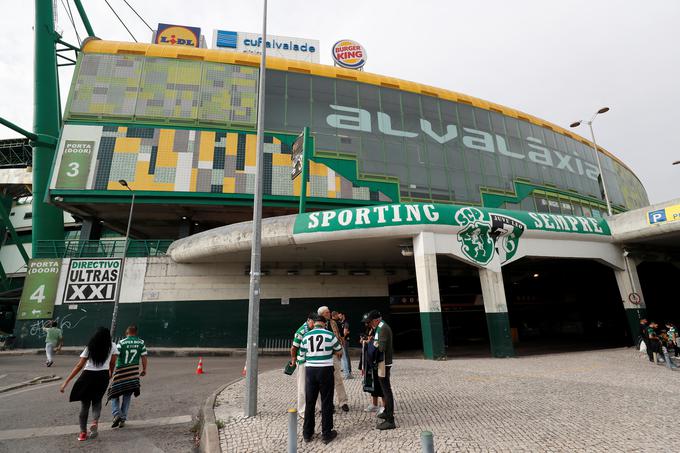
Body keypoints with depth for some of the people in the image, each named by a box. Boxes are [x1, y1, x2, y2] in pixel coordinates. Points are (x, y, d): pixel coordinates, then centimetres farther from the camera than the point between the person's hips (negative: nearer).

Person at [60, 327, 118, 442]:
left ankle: (83, 432, 18)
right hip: (103, 377, 0)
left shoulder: (89, 348, 1)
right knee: (97, 401, 20)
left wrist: (66, 382, -1)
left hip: (88, 376, 0)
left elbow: (79, 366, -5)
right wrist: (110, 373, 24)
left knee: (85, 404, 14)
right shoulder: (112, 346, 1)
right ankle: (95, 421, -3)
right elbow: (112, 364, 5)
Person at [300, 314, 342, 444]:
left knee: (309, 402, 13)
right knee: (326, 402, 9)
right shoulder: (329, 335, -6)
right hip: (326, 370, -2)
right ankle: (326, 433, 16)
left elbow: (302, 354, 9)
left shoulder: (306, 336, 1)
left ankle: (307, 433, 24)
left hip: (310, 370, 3)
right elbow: (339, 352, 6)